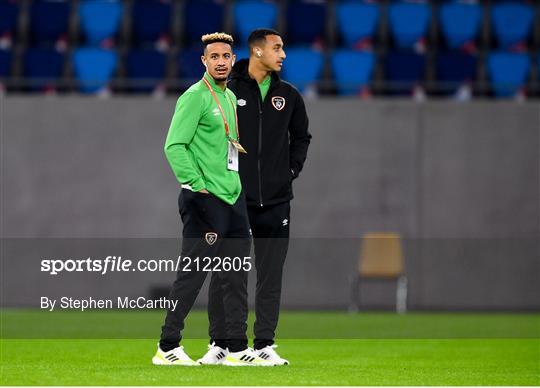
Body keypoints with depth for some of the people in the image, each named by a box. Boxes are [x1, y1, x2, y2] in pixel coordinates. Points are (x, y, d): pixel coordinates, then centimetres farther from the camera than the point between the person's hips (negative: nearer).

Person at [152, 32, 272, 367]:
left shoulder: (230, 97, 16)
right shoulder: (195, 97, -10)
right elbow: (174, 145, -16)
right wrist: (197, 185, -18)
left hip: (233, 198, 9)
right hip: (206, 200, -9)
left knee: (236, 276, 9)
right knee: (192, 274, -7)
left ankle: (237, 348, 14)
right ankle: (167, 348, -1)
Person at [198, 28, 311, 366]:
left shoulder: (289, 95, 8)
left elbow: (301, 136, 22)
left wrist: (292, 170, 10)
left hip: (275, 200, 3)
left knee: (271, 275, 3)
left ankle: (265, 344, 9)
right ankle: (219, 344, 8)